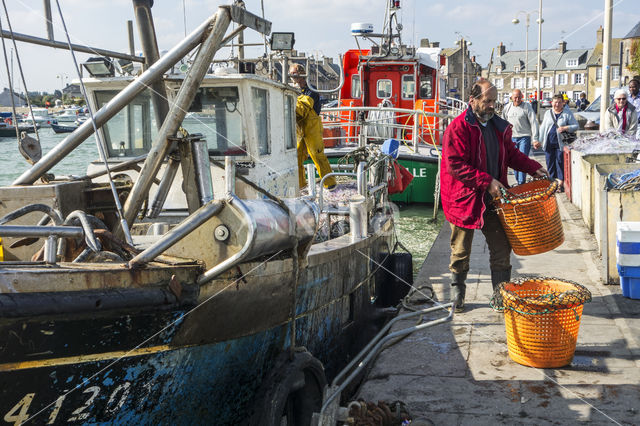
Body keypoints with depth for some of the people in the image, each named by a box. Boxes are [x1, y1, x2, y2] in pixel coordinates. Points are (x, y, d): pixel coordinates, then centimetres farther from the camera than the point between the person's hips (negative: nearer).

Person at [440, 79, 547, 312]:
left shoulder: (498, 126, 8)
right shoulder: (458, 128, -14)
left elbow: (511, 153, 21)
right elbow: (456, 165, -20)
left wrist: (533, 168, 6)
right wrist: (486, 181, -23)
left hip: (493, 199, 6)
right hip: (465, 199, -5)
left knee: (501, 248, 6)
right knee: (461, 252, 9)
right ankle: (457, 293, 28)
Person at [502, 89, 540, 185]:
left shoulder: (527, 107, -5)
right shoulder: (507, 107, 7)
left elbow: (533, 122, -8)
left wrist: (535, 139, -14)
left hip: (524, 137, -4)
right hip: (512, 137, 4)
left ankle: (521, 183, -11)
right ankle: (518, 181, 21)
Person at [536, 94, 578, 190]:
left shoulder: (567, 113, 3)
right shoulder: (548, 113, 14)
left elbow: (576, 126, 3)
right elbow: (542, 128, 17)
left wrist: (565, 128, -15)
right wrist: (539, 141, 9)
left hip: (561, 143, -3)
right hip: (549, 142, 3)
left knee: (560, 163, -3)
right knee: (550, 163, 5)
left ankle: (561, 183, 6)